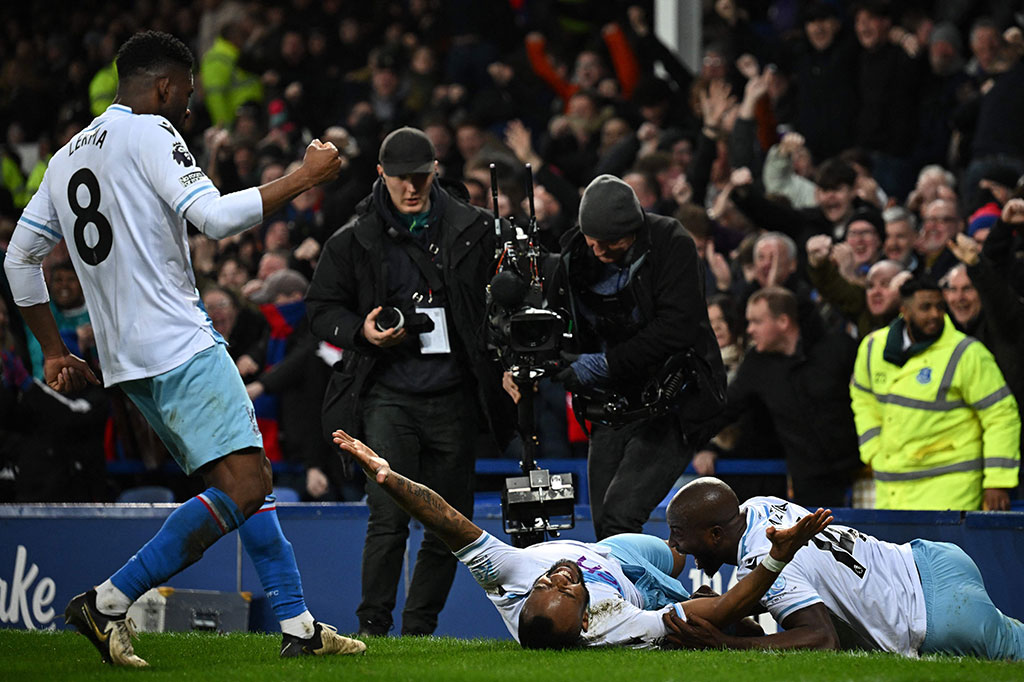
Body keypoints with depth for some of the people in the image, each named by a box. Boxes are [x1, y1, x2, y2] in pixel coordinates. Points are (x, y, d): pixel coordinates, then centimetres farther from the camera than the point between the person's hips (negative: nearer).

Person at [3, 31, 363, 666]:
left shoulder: (66, 158, 19)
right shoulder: (150, 133, -6)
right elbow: (215, 216, -19)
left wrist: (55, 353, 24)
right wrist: (303, 178, -9)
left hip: (126, 358, 10)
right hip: (181, 344, -10)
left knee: (250, 477, 14)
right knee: (244, 487, -14)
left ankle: (298, 624, 10)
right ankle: (107, 602, -17)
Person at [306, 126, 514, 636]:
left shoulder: (471, 230, 6)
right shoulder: (354, 240, 3)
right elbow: (321, 307, 9)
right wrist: (361, 331, -8)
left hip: (453, 398, 3)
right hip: (388, 396, -3)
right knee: (389, 517, -14)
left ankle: (419, 632, 17)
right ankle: (373, 629, -7)